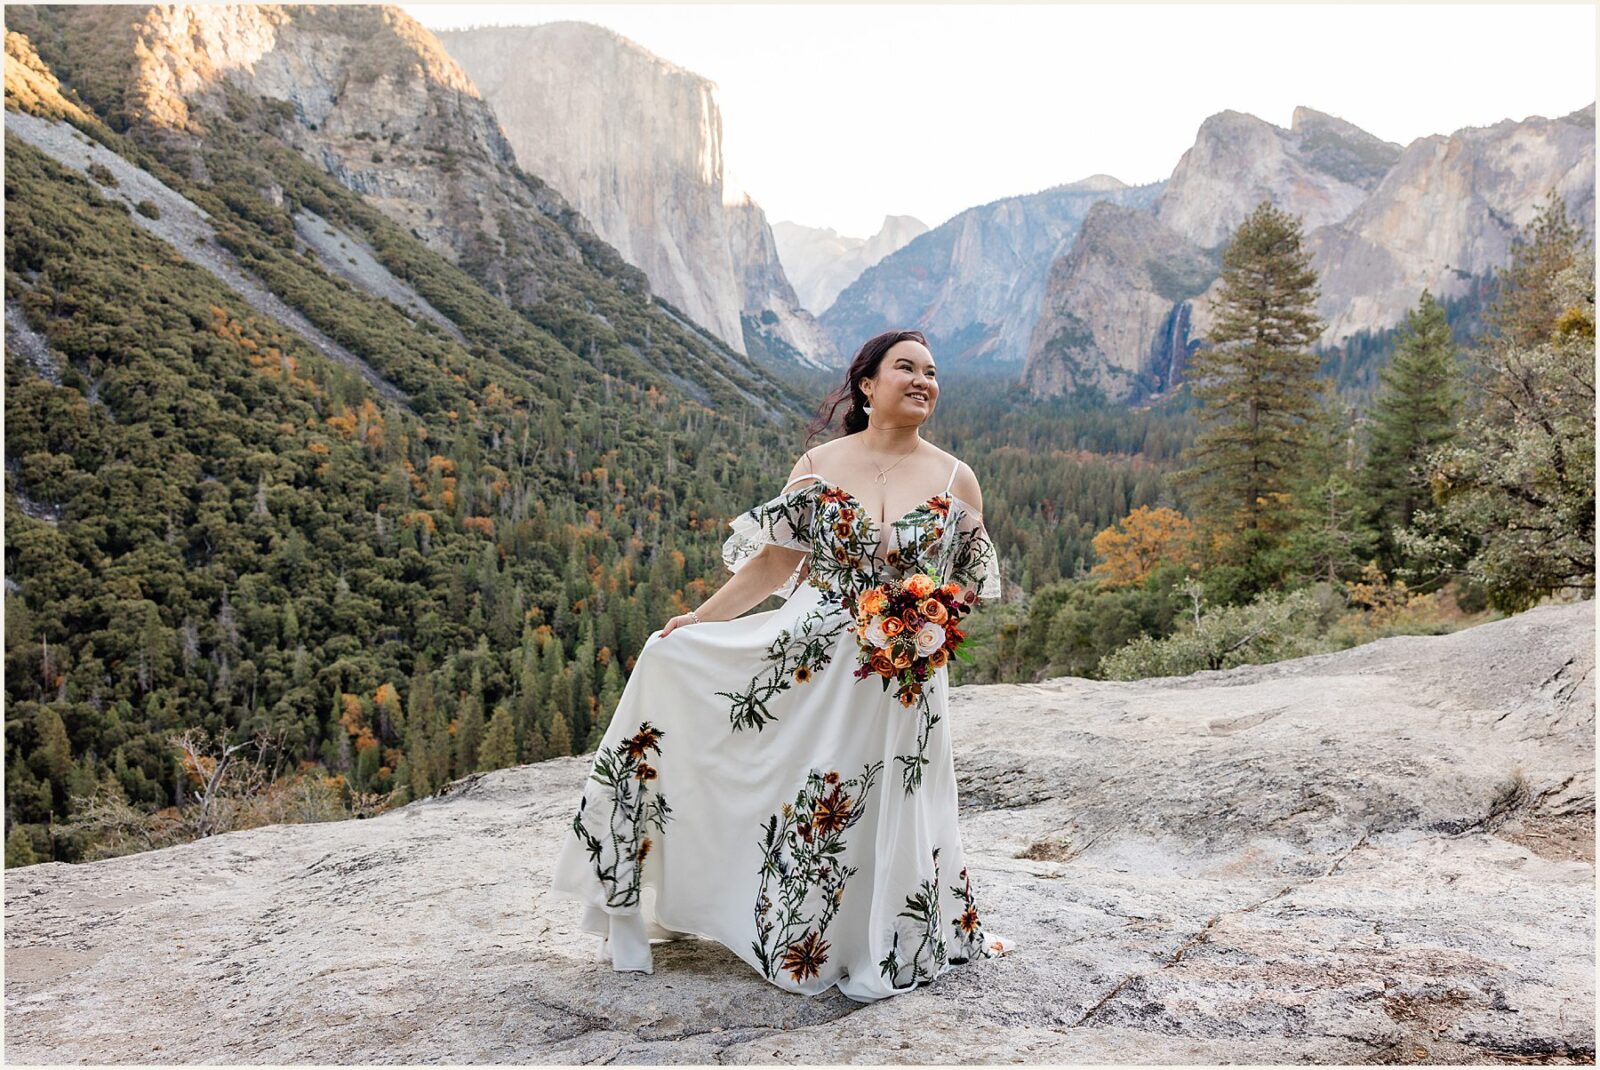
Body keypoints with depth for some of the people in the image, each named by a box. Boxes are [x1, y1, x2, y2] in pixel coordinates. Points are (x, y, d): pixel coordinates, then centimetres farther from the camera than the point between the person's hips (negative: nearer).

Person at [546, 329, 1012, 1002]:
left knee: (883, 817, 4)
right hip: (808, 664, 1)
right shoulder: (818, 465, -1)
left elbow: (971, 580, 9)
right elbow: (773, 561, 2)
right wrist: (701, 618, -5)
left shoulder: (955, 480, 1)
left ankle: (874, 945, 33)